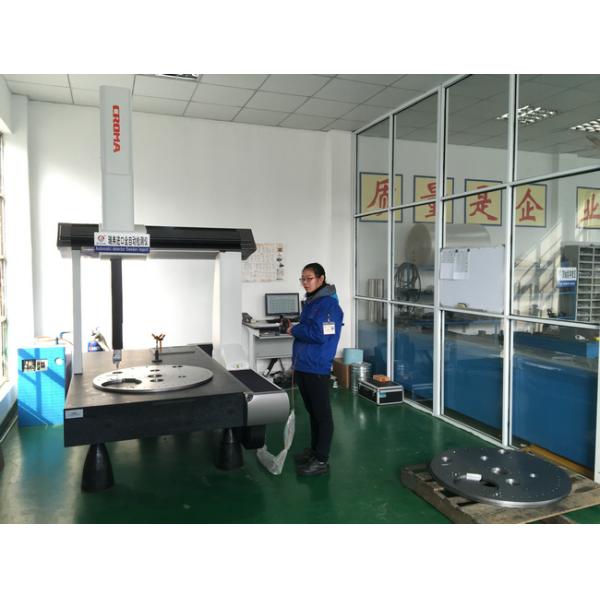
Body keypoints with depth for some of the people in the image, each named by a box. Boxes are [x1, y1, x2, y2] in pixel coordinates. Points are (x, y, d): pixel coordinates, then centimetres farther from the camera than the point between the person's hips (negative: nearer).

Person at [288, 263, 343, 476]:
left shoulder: (328, 304, -15)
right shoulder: (309, 302, 14)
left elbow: (320, 335, -24)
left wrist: (294, 330, -11)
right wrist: (296, 361, 16)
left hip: (317, 369, -9)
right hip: (302, 367, 9)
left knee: (322, 413, 1)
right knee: (312, 411, 19)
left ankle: (322, 460, 10)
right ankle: (314, 450, 32)